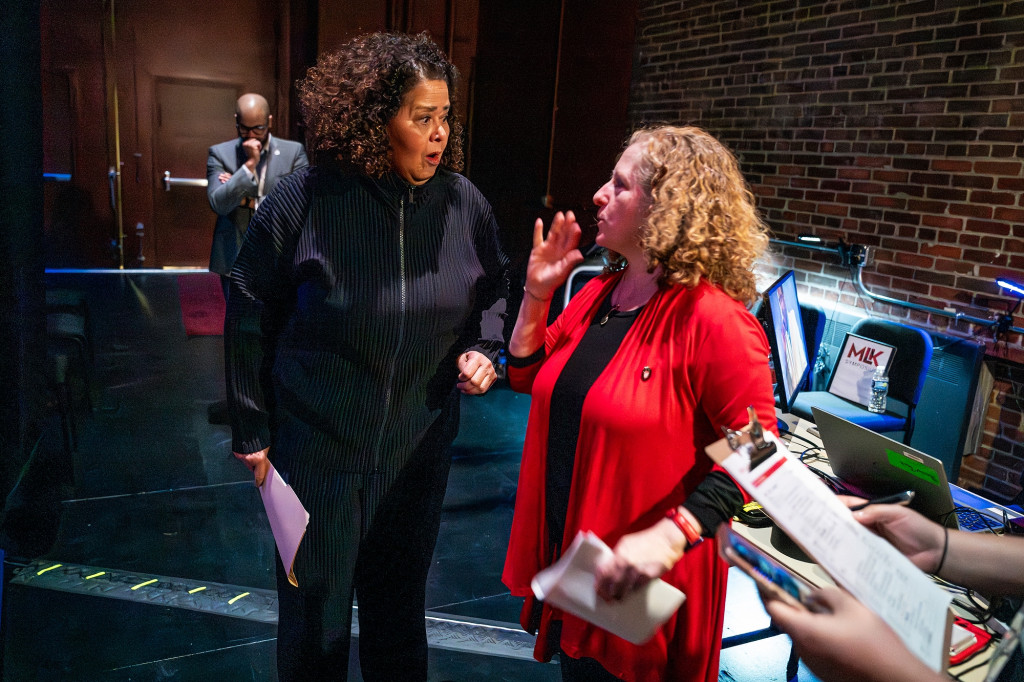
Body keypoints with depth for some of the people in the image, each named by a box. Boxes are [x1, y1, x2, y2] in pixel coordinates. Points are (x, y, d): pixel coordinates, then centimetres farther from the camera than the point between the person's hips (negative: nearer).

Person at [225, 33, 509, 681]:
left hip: (419, 444, 3)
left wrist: (482, 348, -9)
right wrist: (251, 429, -2)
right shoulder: (303, 201, -15)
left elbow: (493, 293, 11)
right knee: (316, 605, 16)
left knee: (401, 602, 22)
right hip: (318, 445, -2)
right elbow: (250, 316, -6)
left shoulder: (464, 202, -7)